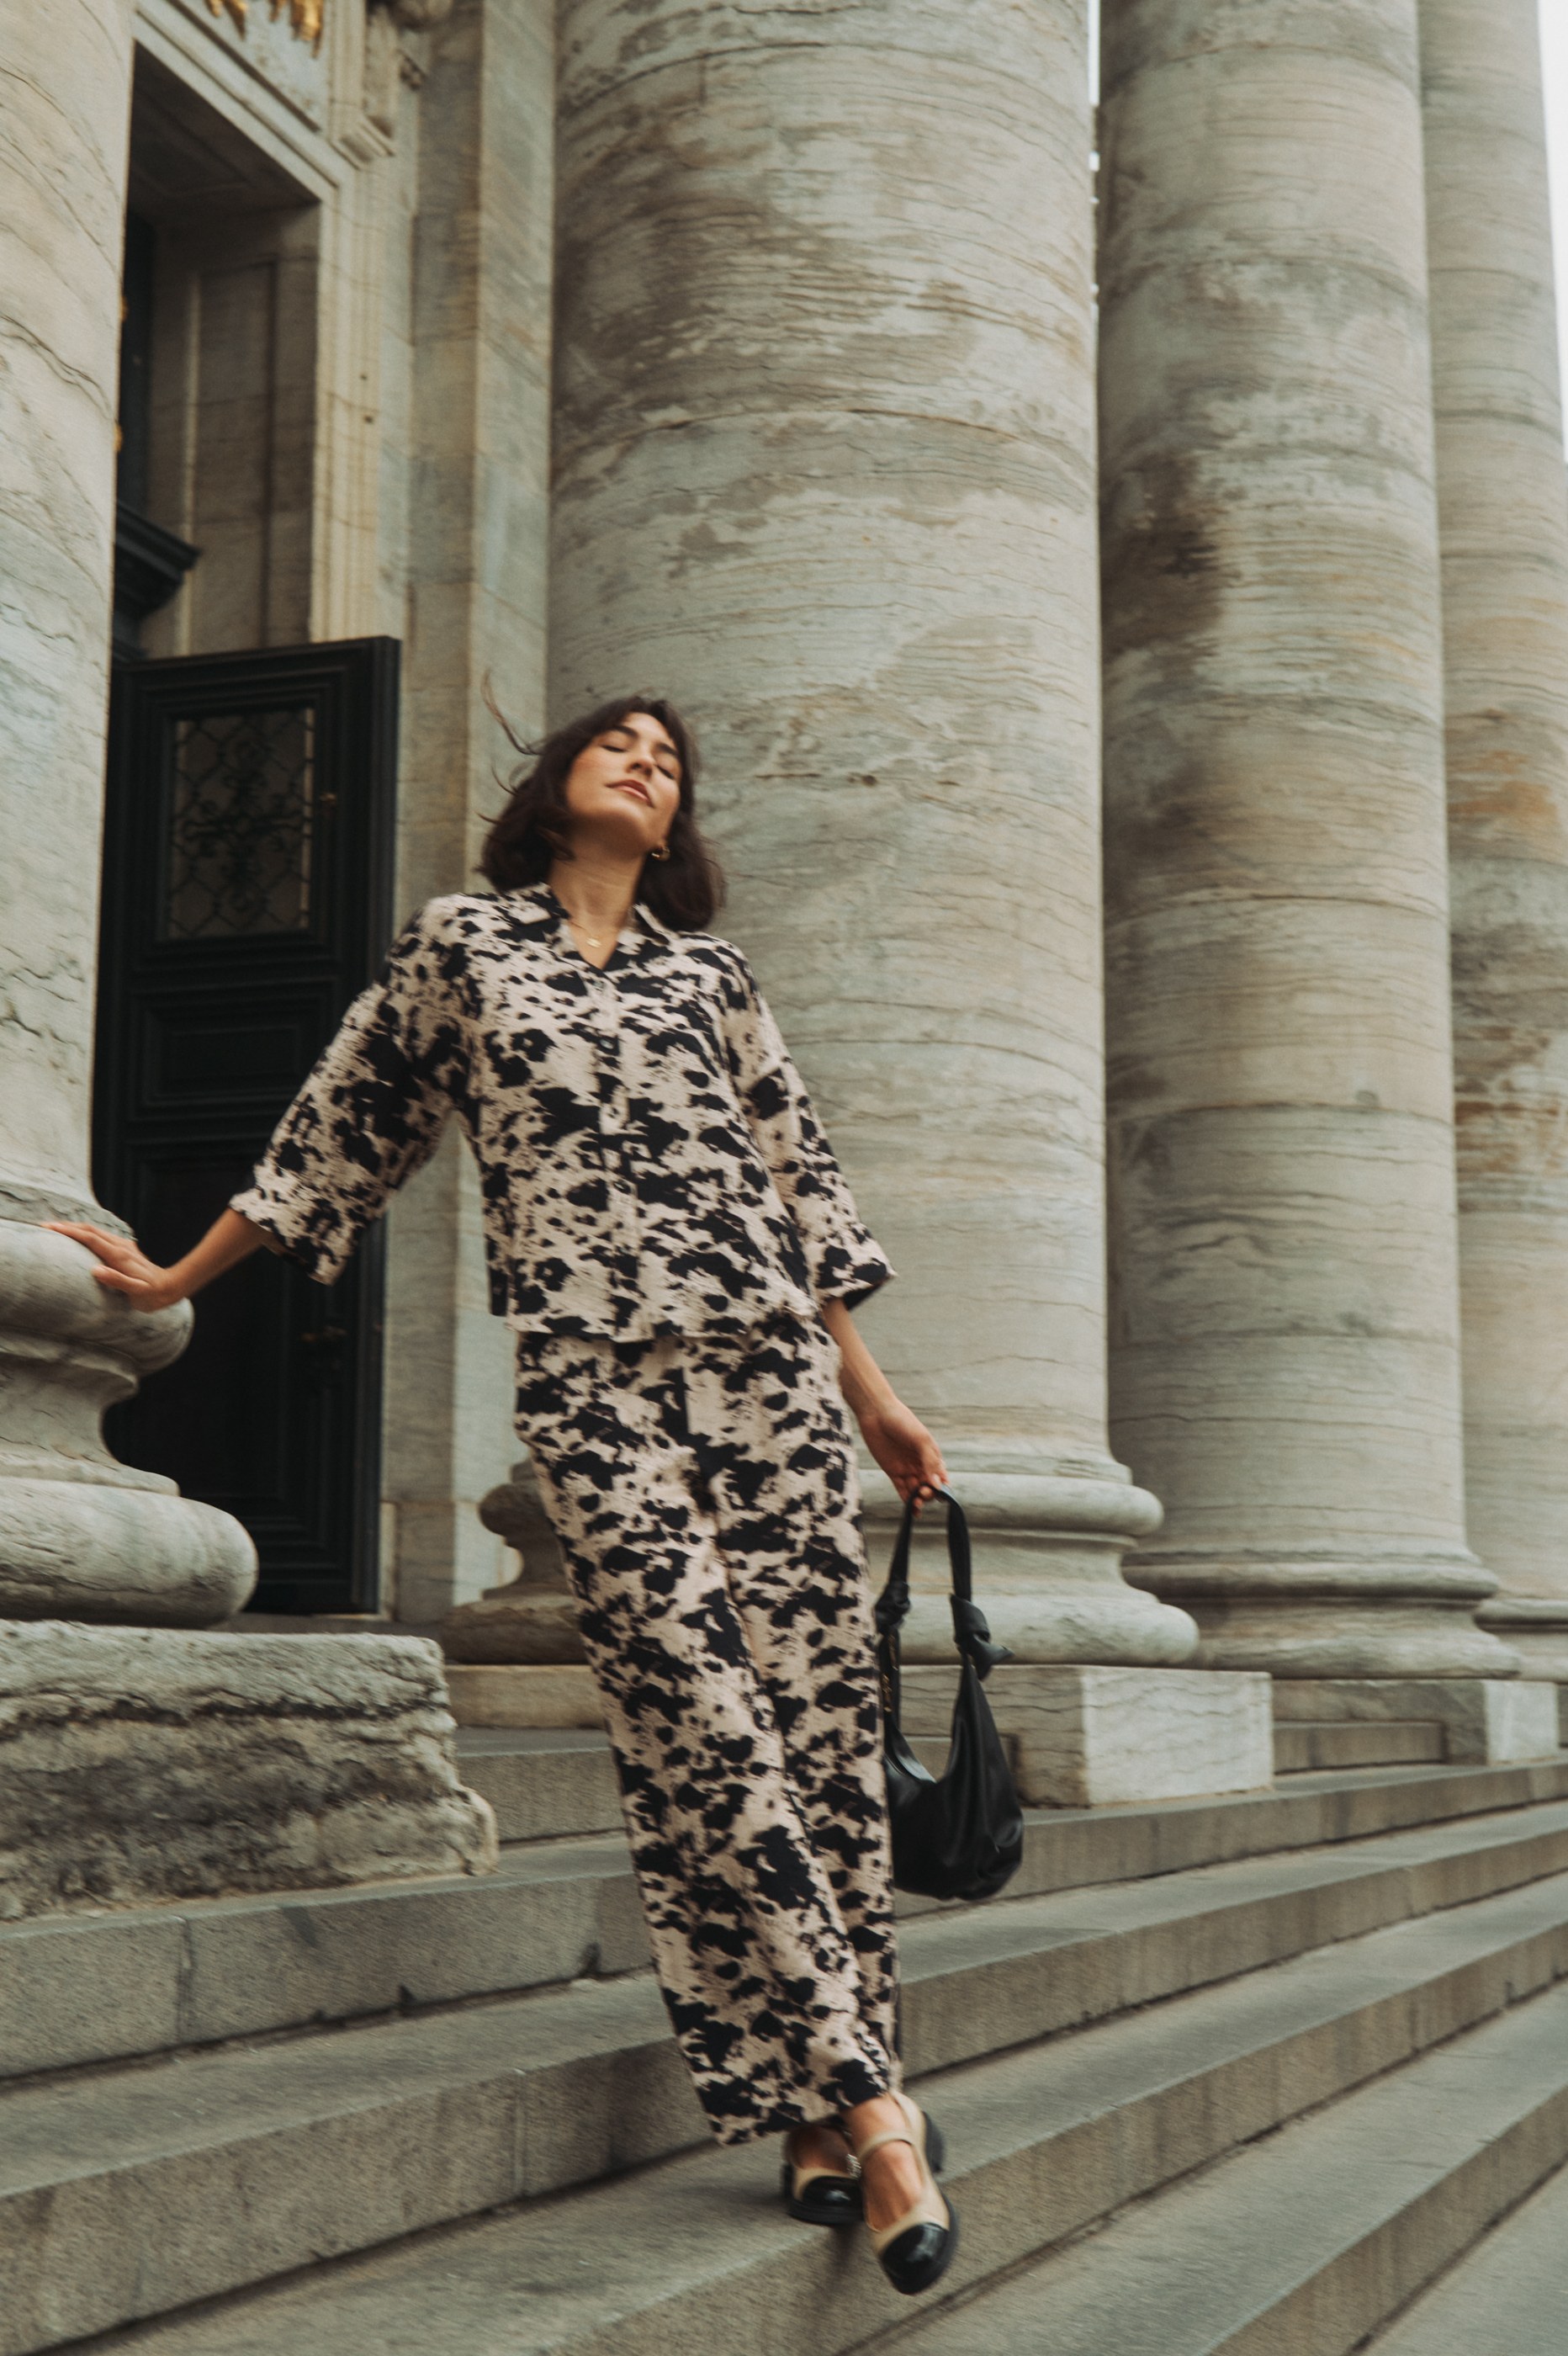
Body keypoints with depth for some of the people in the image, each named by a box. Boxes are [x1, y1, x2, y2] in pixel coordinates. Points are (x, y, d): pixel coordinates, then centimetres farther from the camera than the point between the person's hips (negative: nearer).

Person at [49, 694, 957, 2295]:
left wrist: (868, 1388, 17)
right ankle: (863, 2104, -10)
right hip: (589, 1374, -3)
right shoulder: (458, 944, 14)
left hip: (764, 1357, 3)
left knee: (816, 1704, -5)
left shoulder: (709, 975, 19)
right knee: (699, 1724, -13)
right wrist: (179, 1278, 23)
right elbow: (346, 1126, 20)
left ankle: (815, 2110, 2)